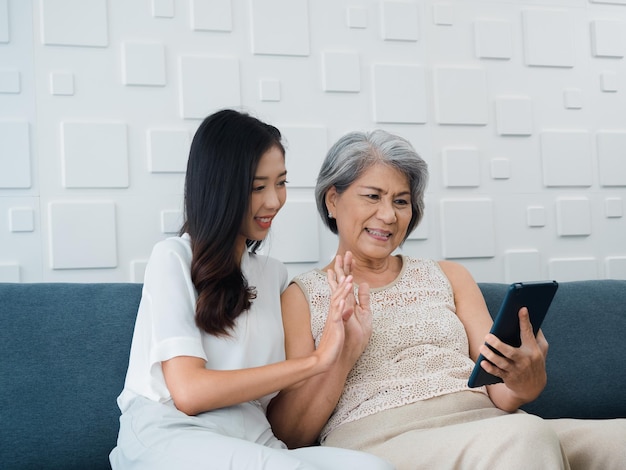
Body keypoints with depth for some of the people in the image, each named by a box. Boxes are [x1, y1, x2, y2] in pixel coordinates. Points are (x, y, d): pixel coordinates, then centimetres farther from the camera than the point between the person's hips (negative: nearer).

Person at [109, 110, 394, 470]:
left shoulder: (274, 274, 23)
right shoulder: (173, 258, 4)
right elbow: (188, 392, -10)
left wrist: (343, 335, 1)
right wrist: (316, 361, -9)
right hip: (169, 435, -5)